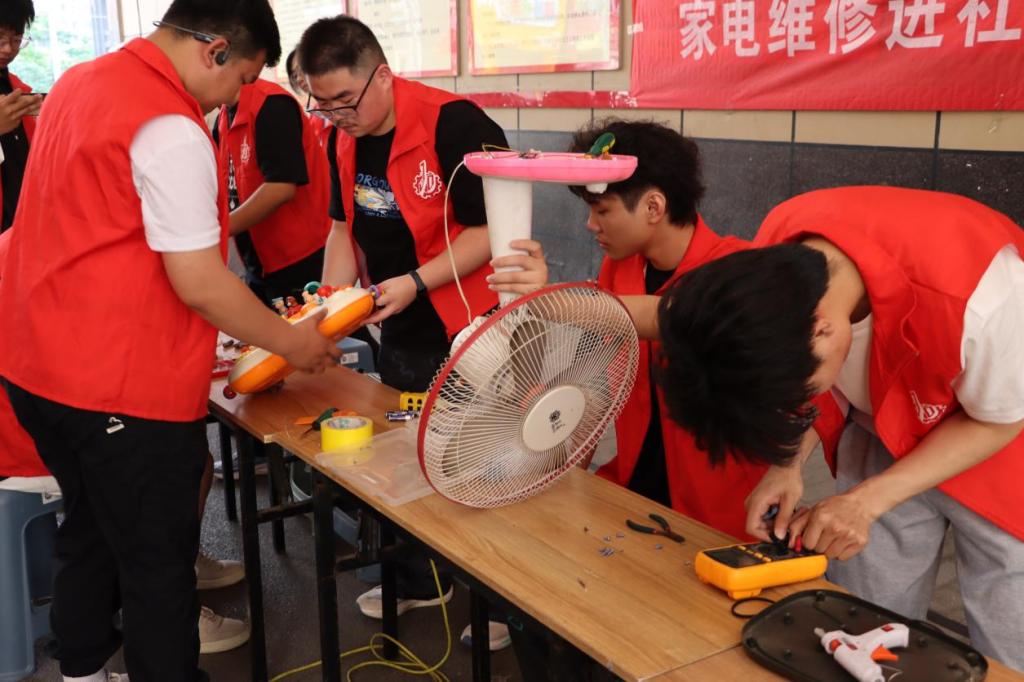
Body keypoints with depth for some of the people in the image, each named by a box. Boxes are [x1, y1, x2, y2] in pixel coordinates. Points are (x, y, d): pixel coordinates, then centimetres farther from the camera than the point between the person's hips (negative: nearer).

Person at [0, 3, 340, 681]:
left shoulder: (78, 82, 10)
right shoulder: (171, 131, -20)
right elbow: (199, 282, -20)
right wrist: (292, 342, -7)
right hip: (122, 387, -9)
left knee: (90, 536, 24)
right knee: (158, 567, 5)